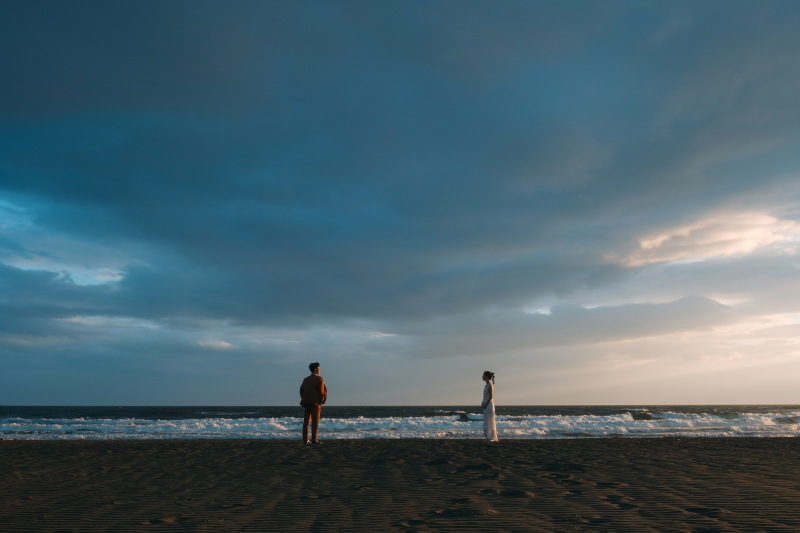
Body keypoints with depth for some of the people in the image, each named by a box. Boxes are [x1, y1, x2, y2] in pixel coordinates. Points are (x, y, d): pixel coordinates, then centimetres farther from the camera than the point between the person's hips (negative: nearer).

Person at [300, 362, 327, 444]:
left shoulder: (305, 380, 13)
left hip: (306, 403, 6)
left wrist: (304, 401, 13)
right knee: (315, 422, -2)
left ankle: (305, 439, 6)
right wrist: (321, 402, 0)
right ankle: (314, 439, -5)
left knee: (306, 421, 7)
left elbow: (301, 391, 10)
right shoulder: (319, 379, -6)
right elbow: (321, 392, -10)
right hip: (315, 403, -6)